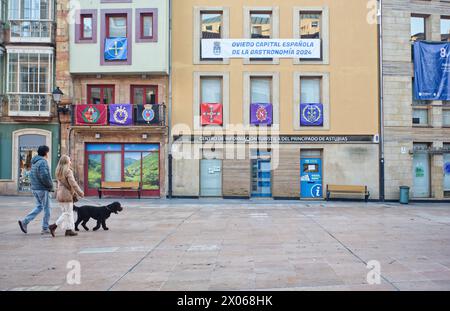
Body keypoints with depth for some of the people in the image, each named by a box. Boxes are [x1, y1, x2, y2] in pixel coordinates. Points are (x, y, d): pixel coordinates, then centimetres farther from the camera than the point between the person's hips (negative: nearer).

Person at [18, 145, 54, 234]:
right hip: (42, 189, -9)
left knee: (39, 207, 18)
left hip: (34, 188, 9)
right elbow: (44, 176, -26)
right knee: (46, 208, 3)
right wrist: (51, 185, -11)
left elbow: (31, 175, 17)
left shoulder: (34, 162, 12)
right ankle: (45, 229, 10)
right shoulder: (43, 162, -17)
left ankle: (25, 221, 6)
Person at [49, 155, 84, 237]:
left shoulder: (59, 172, 12)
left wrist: (74, 193, 22)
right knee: (67, 213, 0)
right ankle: (54, 226, -2)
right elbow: (72, 183, -19)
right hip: (67, 194, -9)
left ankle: (69, 230, 14)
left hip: (60, 194, 9)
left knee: (66, 212, 13)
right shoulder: (68, 171, -15)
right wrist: (80, 192, -11)